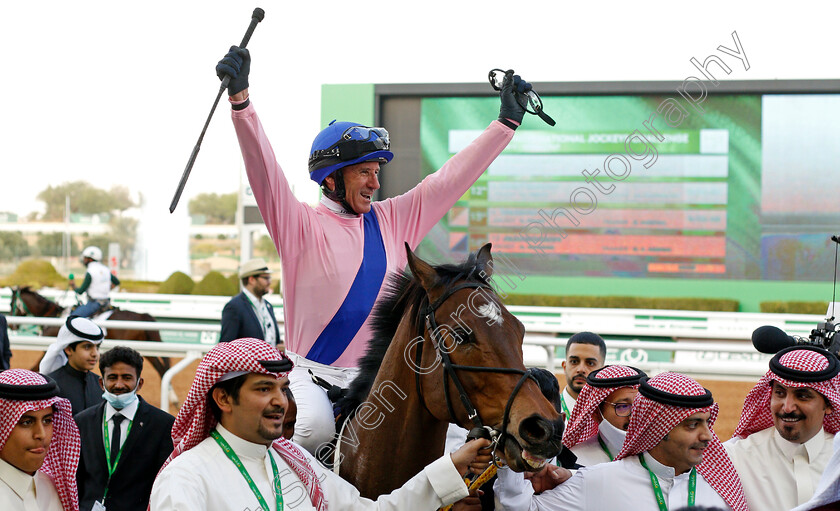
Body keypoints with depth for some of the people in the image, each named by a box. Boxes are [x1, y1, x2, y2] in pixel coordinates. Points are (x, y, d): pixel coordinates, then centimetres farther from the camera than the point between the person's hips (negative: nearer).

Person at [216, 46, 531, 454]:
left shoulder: (392, 221, 10)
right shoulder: (302, 224, -4)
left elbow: (450, 178, 12)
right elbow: (264, 171, -17)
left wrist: (507, 121, 12)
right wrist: (240, 100, -31)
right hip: (311, 372, -4)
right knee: (315, 427, -33)